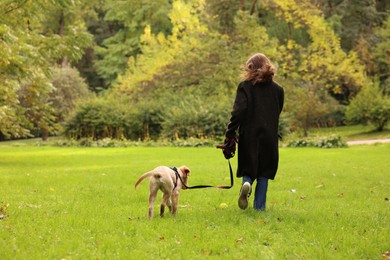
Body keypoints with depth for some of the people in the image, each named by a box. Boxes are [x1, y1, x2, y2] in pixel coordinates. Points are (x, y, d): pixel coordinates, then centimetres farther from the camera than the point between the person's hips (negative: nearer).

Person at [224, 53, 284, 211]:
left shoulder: (245, 86, -5)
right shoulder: (277, 89, 6)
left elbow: (238, 111, -14)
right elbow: (278, 112, 13)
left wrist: (230, 133, -13)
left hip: (249, 135, -2)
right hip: (269, 137, 2)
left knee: (248, 169, 12)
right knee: (264, 173, 10)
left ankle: (246, 183, -20)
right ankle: (259, 206, 6)